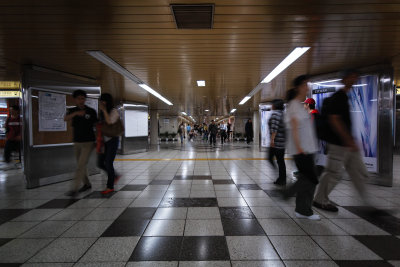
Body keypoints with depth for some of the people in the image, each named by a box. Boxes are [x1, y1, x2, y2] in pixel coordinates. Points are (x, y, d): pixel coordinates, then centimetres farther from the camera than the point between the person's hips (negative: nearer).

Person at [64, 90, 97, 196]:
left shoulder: (91, 111, -6)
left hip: (88, 143, -5)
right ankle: (87, 184, 31)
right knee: (82, 165, 15)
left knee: (80, 166, -10)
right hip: (77, 143, 5)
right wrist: (76, 113, -37)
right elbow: (65, 119, -18)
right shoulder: (72, 111, 2)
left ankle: (74, 188, -3)